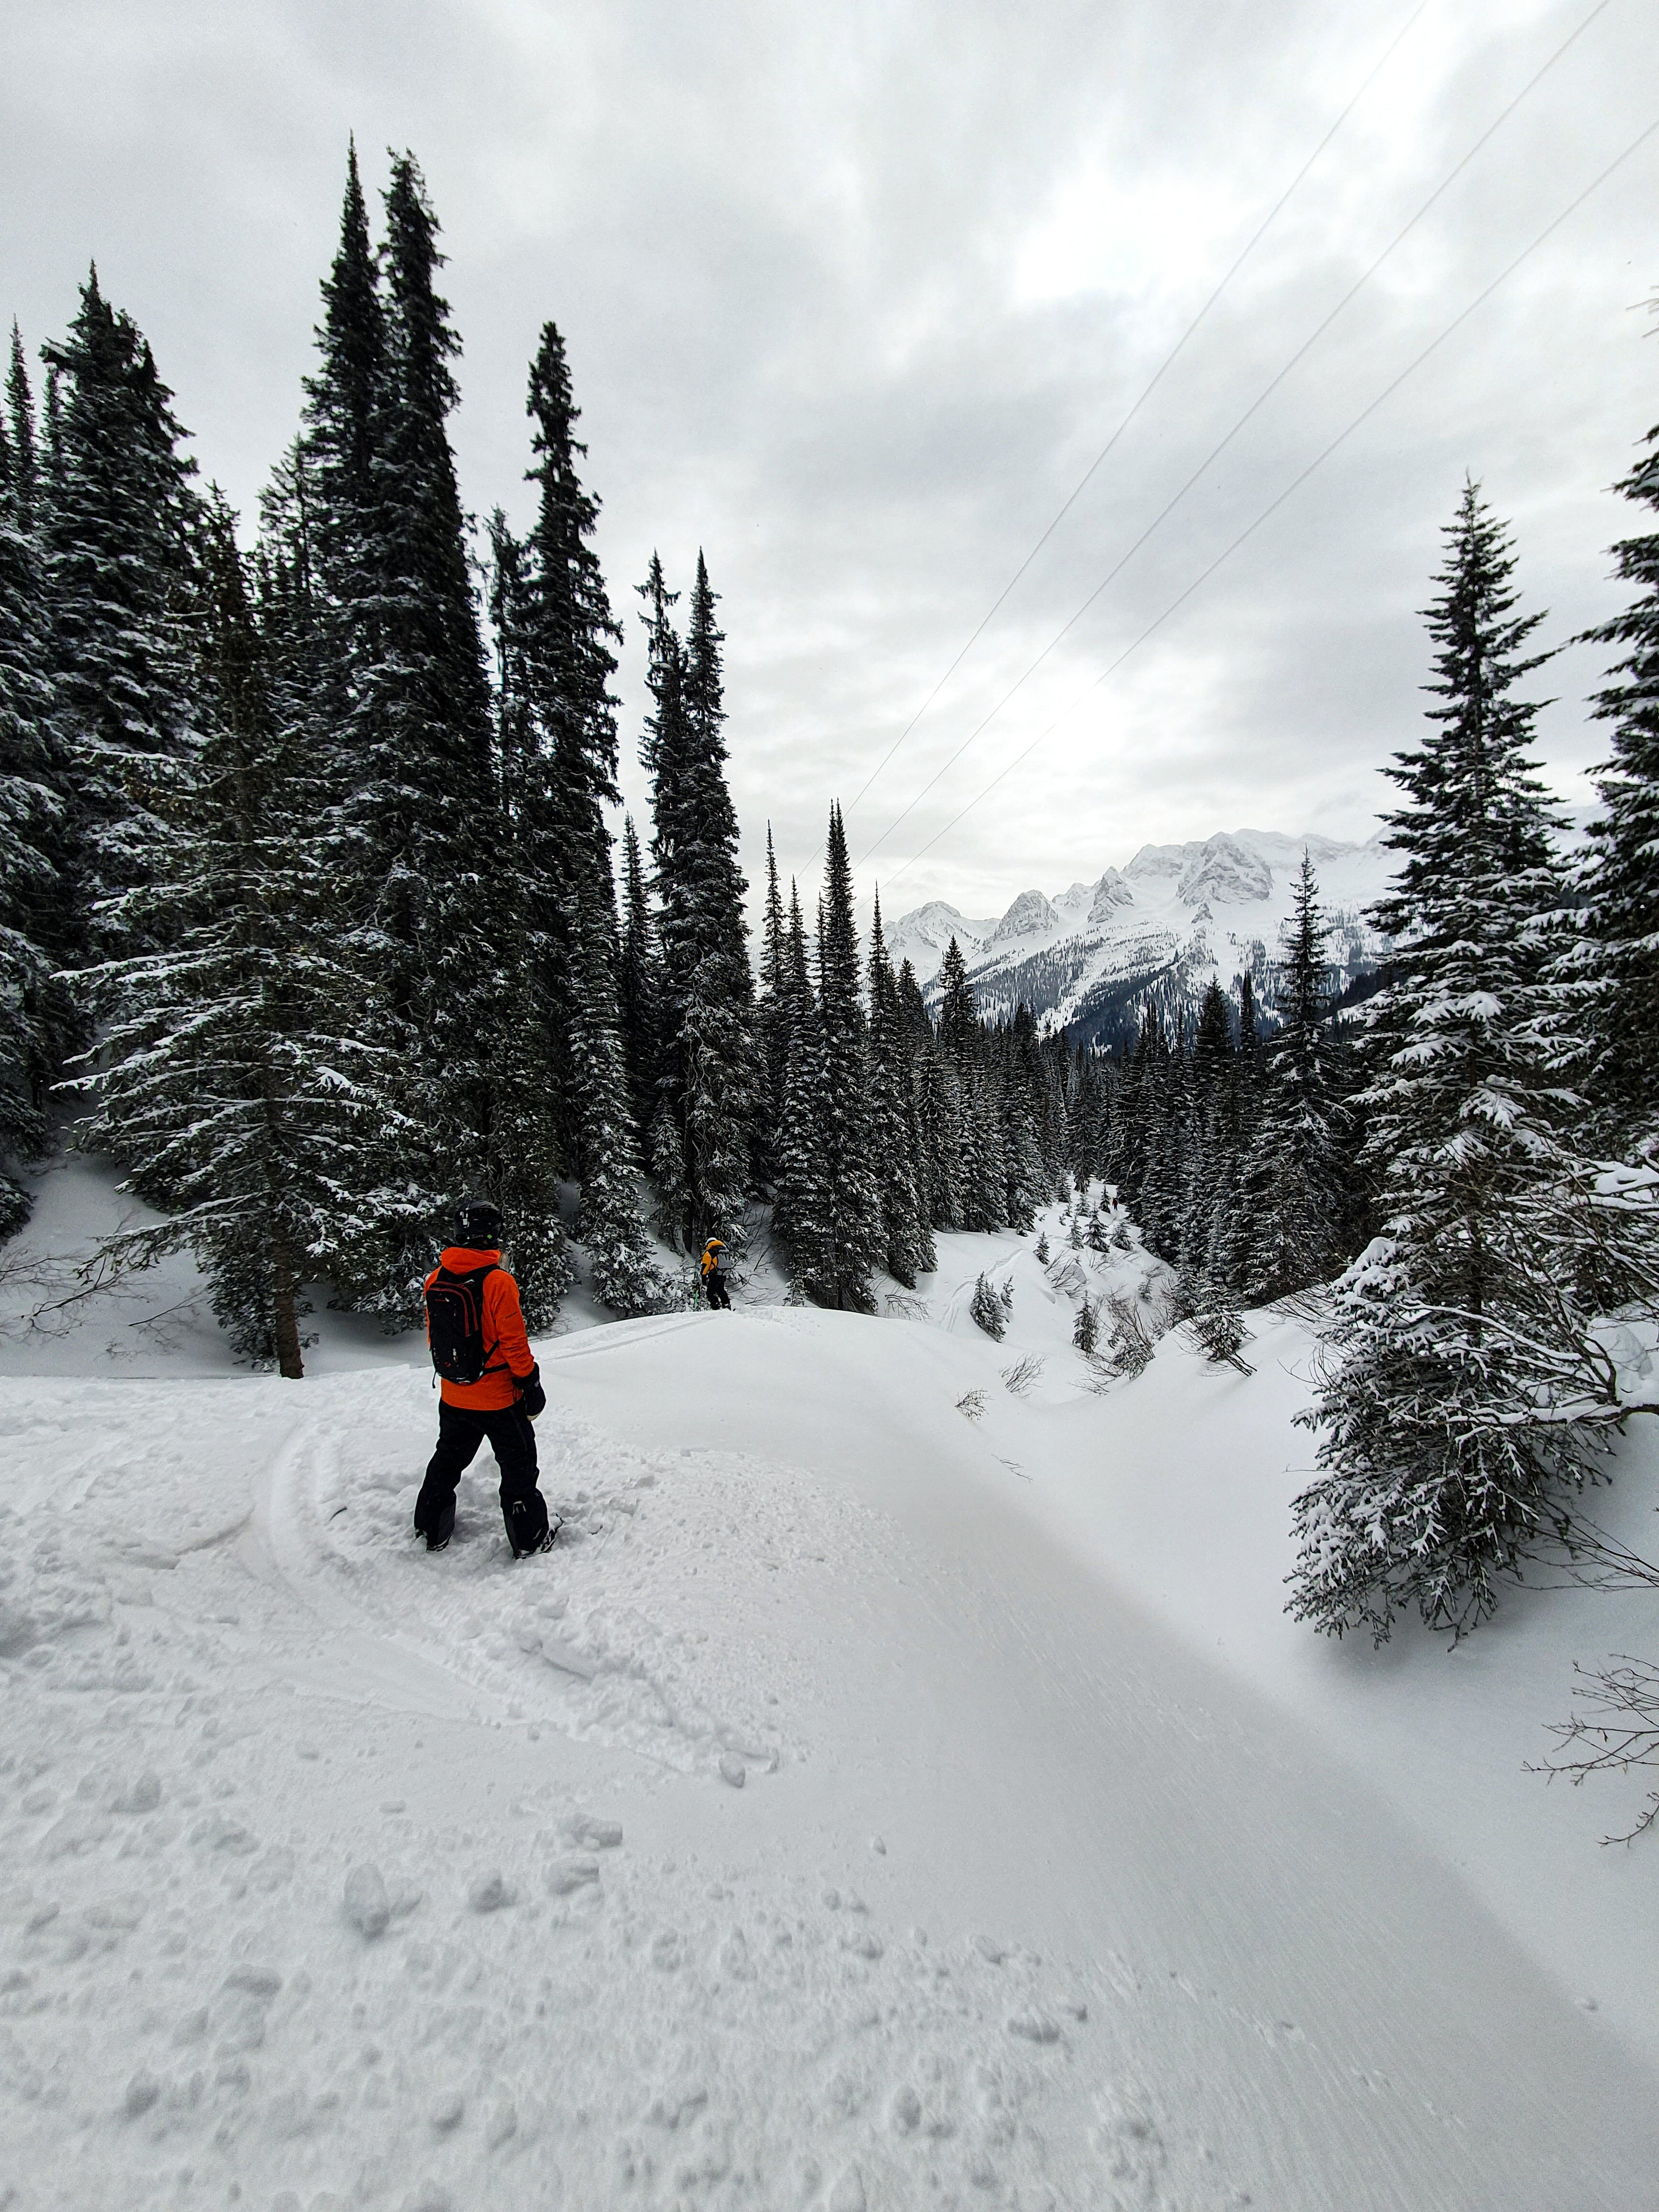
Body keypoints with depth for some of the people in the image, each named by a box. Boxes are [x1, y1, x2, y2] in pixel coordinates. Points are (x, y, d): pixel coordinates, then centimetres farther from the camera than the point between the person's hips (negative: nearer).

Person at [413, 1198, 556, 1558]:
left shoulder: (436, 1279, -4)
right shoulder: (497, 1281, -22)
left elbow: (433, 1337, 8)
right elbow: (514, 1343, -19)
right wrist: (531, 1383, -6)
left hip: (452, 1396, 6)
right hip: (497, 1398, -5)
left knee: (448, 1459, 25)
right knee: (518, 1465, 11)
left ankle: (432, 1530, 38)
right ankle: (529, 1536, 20)